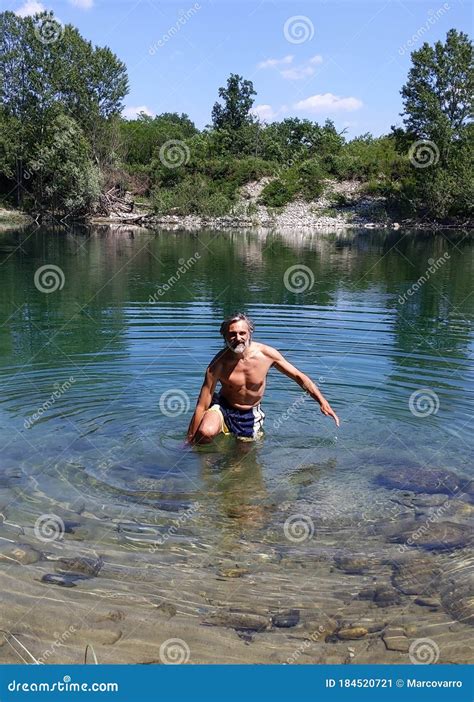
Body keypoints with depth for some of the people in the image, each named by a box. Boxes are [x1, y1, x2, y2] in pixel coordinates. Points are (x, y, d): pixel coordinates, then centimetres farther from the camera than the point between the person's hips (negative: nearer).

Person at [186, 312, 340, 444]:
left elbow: (298, 376, -6)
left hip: (251, 414, 3)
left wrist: (323, 402, -12)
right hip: (223, 407, -3)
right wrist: (190, 439, -18)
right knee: (205, 432, -31)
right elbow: (202, 406, -21)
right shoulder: (218, 364, -25)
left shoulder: (267, 354, -18)